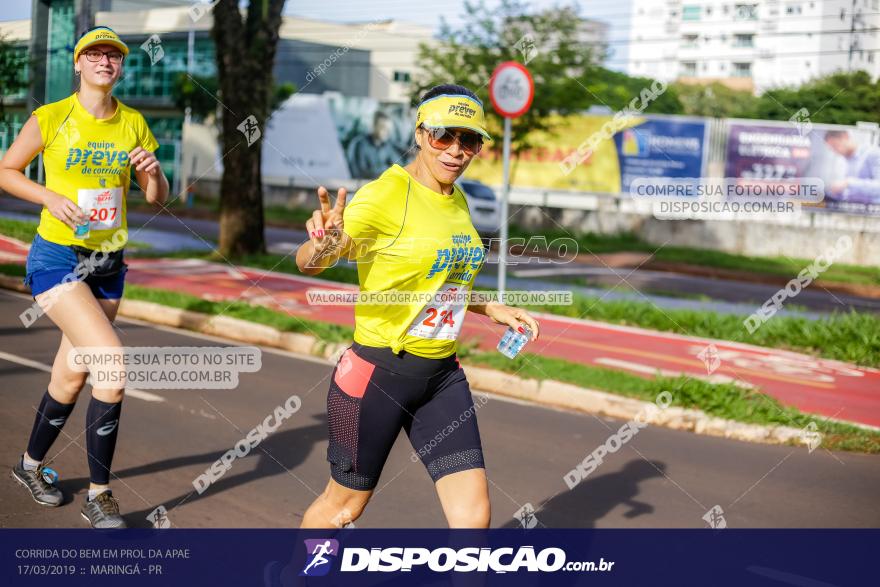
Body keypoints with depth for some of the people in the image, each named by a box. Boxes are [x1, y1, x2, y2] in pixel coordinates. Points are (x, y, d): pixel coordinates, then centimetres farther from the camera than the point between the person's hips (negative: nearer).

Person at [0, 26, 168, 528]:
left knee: (72, 376, 14)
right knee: (113, 367, -19)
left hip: (109, 264, 5)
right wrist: (50, 198, -14)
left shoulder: (134, 123, 4)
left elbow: (159, 197, 8)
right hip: (57, 258, -5)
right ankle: (99, 495, -6)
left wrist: (154, 172, -14)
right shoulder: (50, 119, -7)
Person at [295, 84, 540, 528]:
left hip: (443, 375, 6)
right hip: (378, 370, -6)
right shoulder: (385, 194, -15)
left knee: (474, 516, -2)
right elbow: (309, 263, -23)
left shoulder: (457, 200, 7)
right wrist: (321, 246, -46)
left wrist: (492, 309, 13)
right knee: (345, 504, 12)